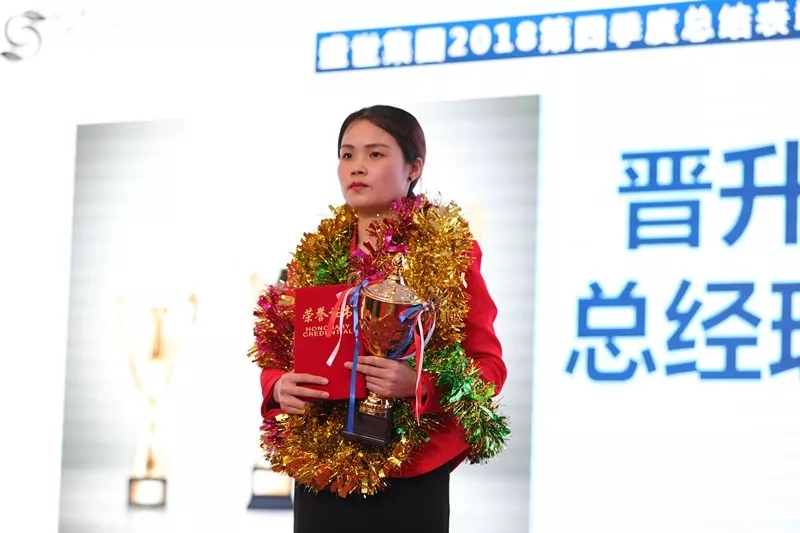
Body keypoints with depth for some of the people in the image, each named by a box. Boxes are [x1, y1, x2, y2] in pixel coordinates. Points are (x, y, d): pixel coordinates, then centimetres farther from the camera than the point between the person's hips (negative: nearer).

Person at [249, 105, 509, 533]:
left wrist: (419, 383, -22)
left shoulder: (449, 252, -3)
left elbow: (489, 364, -4)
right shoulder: (315, 256, 9)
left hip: (408, 481, -4)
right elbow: (275, 355, 14)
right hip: (319, 479, 4)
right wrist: (279, 387, -8)